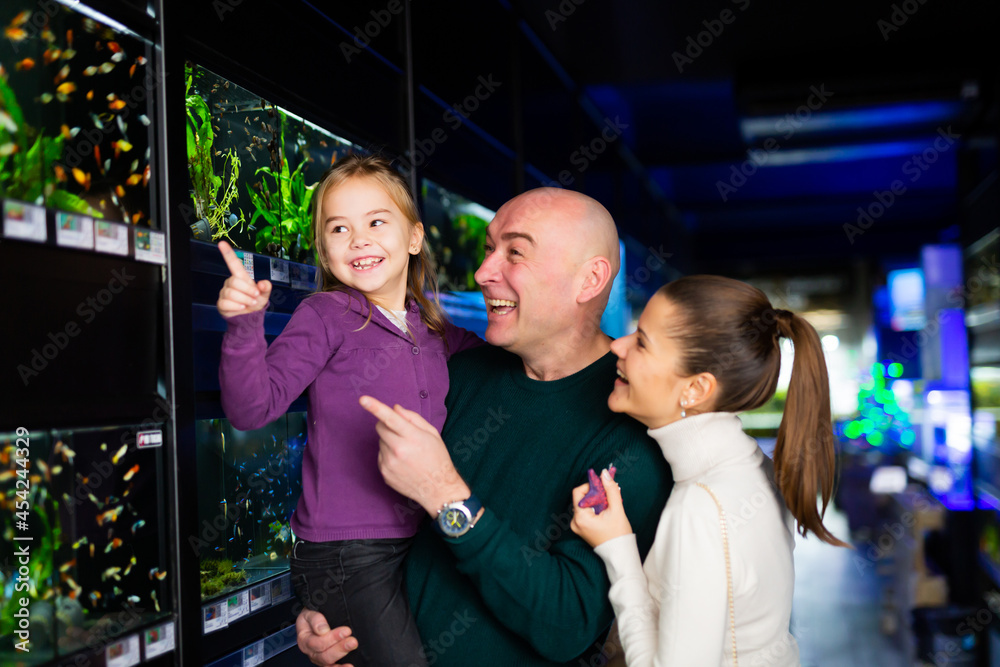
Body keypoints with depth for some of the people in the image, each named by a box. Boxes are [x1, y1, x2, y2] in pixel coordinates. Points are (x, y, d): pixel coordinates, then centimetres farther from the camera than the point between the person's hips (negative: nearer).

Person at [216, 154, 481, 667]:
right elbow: (252, 408, -15)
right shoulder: (326, 316, -6)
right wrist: (245, 324, -28)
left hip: (421, 539, 6)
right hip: (346, 553, -6)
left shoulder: (434, 330, 10)